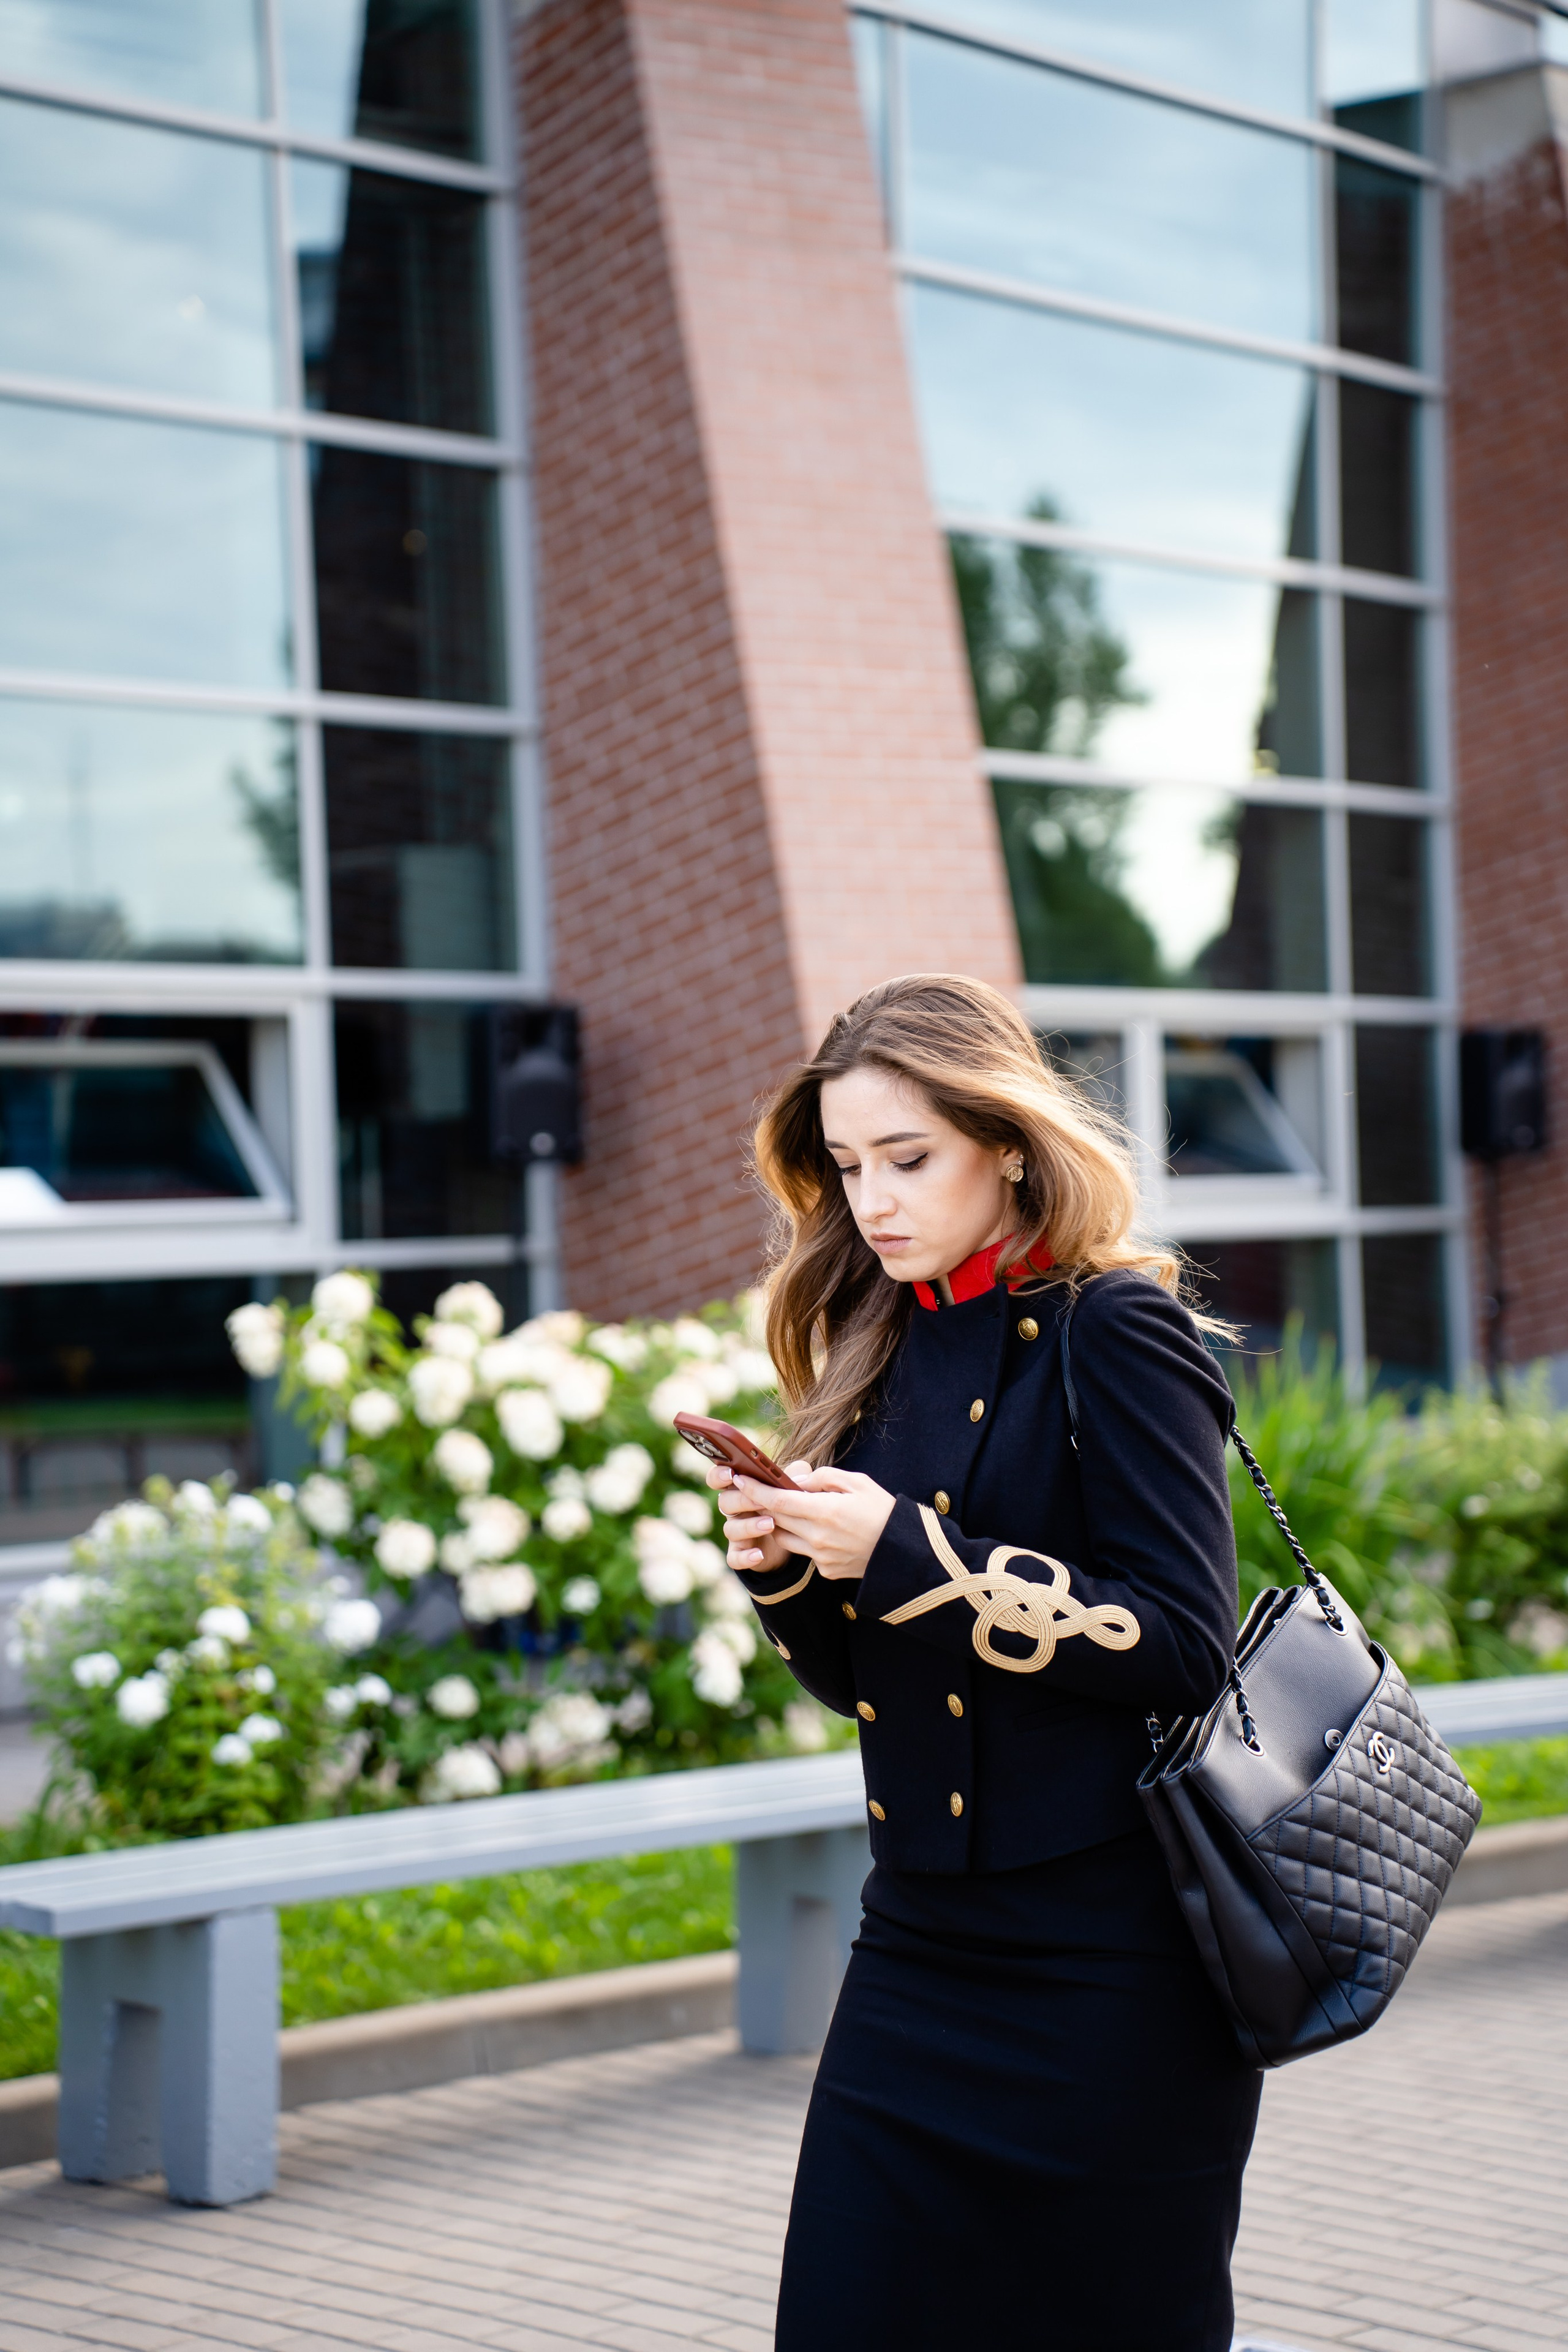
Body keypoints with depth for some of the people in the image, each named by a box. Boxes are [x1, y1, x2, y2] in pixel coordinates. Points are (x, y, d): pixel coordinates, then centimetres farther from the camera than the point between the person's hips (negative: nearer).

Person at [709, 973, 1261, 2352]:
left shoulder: (1116, 1333, -8)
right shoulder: (890, 1352, 11)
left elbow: (1182, 1643, -16)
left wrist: (908, 1553, -21)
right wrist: (784, 1568, -4)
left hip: (1108, 1965, -6)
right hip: (926, 1946, 6)